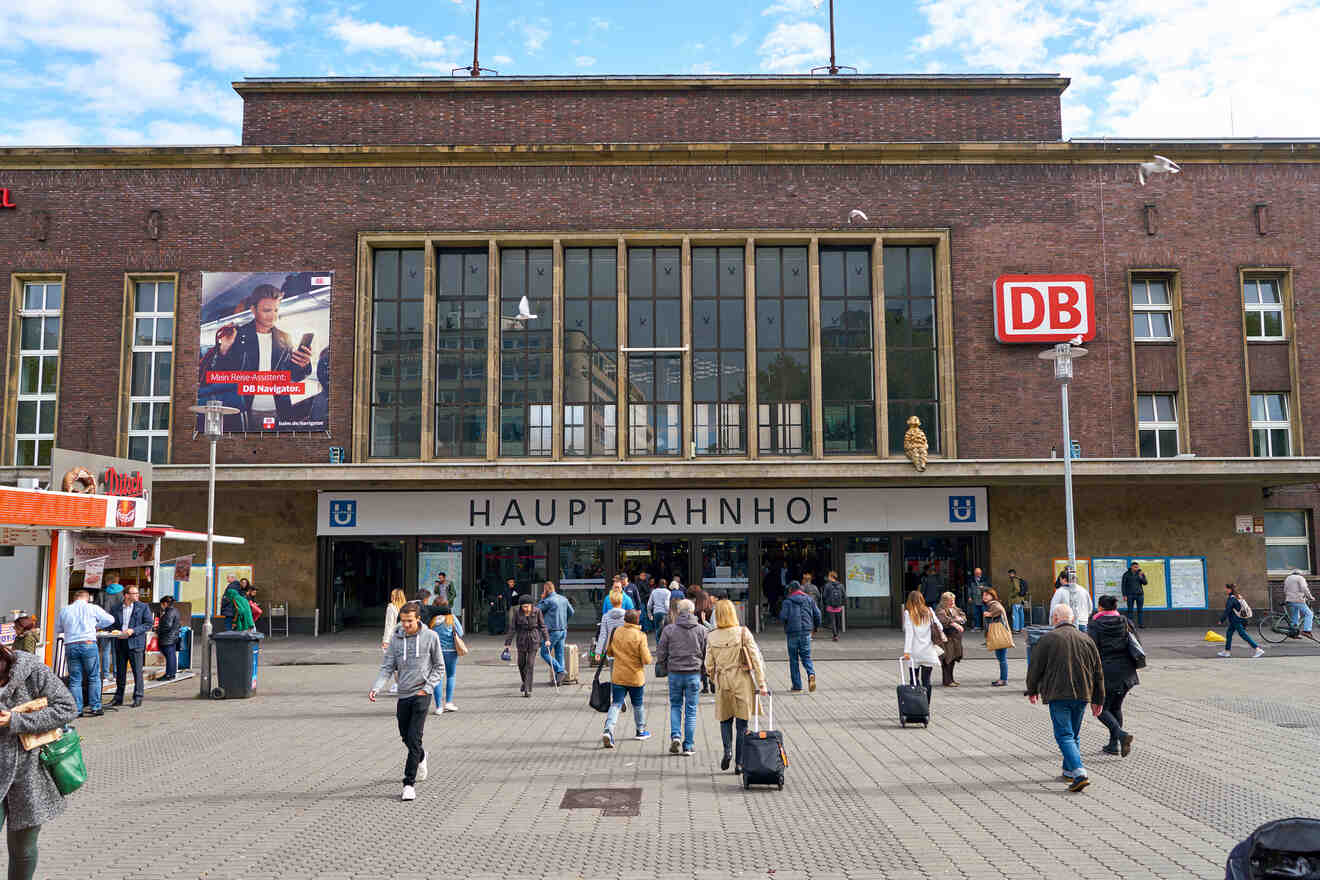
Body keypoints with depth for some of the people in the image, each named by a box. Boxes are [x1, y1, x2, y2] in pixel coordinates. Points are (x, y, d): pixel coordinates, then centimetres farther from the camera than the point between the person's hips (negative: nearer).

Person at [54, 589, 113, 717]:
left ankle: (77, 709, 7)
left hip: (70, 646, 3)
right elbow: (110, 620, 12)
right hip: (88, 644, -3)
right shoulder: (93, 608, 4)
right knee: (94, 678, 6)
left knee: (75, 680, 7)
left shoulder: (64, 610, 12)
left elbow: (57, 630, 19)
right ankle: (95, 707, 5)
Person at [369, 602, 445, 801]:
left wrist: (427, 688, -8)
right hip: (403, 695, 4)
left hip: (421, 694, -4)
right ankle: (420, 758, 46)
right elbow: (387, 667, 1)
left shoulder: (430, 637, -5)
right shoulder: (396, 638, 1)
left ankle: (409, 783, -5)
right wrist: (376, 688, -15)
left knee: (414, 738, -12)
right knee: (406, 737, 15)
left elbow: (439, 667, 3)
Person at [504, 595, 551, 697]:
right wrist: (507, 642, -6)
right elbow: (513, 628, -5)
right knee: (521, 663, 10)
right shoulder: (517, 611, -10)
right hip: (522, 639, 2)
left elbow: (542, 626, -3)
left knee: (531, 664, -6)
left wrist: (547, 639, -11)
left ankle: (528, 690, -4)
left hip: (534, 639, -1)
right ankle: (525, 681, 38)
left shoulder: (537, 611, -11)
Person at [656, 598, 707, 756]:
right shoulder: (701, 630, -1)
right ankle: (688, 746, 8)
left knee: (675, 706, 17)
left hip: (675, 673, 0)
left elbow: (660, 653, -1)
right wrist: (702, 667, 18)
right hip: (694, 673, 0)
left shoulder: (669, 629, -3)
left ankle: (675, 736, -2)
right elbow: (707, 653, 1)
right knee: (691, 710, 7)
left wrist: (666, 666, 17)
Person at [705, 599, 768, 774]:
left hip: (722, 682, 1)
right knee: (742, 722, 8)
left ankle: (728, 750, -2)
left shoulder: (712, 637, -3)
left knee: (725, 719, 19)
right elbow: (756, 659, -10)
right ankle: (739, 762, 9)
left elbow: (709, 665, 1)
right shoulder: (743, 633, -9)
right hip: (743, 681, -1)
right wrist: (761, 683, -6)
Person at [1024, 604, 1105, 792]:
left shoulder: (1048, 639, -3)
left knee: (1064, 736, -6)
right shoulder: (1086, 640, 12)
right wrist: (1098, 700, 20)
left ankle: (1079, 774, -20)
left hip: (1059, 694, -5)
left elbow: (1035, 667, -1)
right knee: (1074, 734, 20)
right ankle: (1069, 771, 28)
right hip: (1082, 695, 5)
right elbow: (1098, 673, 14)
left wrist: (1032, 690, 15)